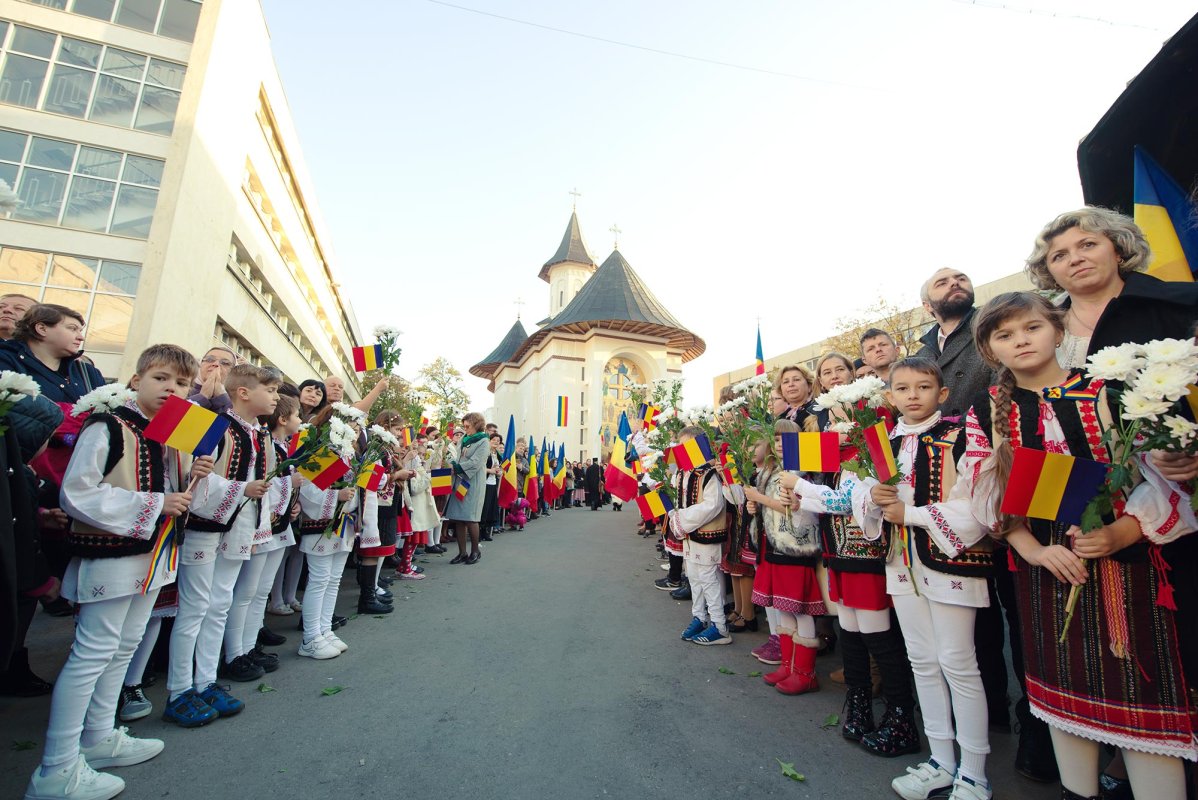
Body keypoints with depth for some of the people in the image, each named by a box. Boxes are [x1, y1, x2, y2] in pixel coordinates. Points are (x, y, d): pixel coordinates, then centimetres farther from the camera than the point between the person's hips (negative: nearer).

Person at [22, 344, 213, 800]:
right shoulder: (107, 429, -14)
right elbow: (76, 494, -20)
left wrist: (192, 480, -3)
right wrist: (152, 503, -21)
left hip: (152, 554, 8)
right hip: (110, 553, -8)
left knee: (124, 646, 18)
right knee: (91, 654, 0)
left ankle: (99, 736, 34)